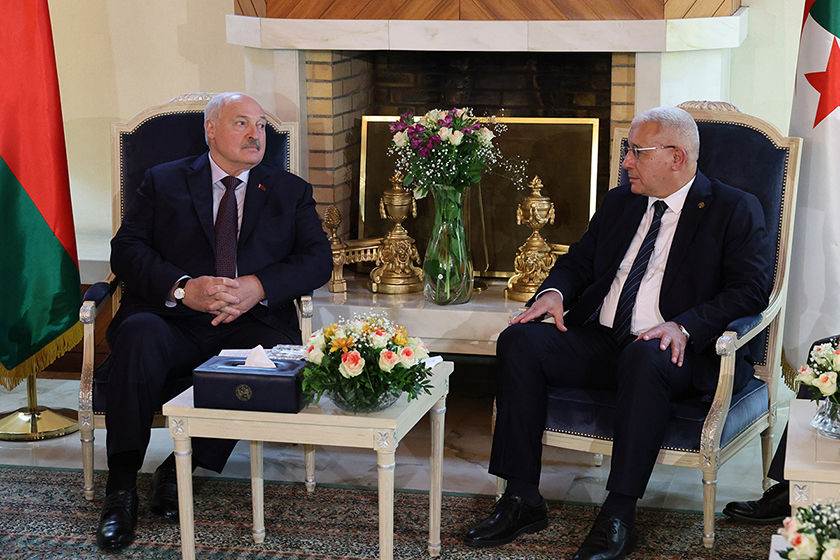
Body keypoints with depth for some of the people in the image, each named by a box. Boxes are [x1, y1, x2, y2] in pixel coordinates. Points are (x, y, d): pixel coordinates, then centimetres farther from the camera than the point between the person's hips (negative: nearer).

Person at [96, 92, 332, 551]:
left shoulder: (291, 192, 20)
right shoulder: (163, 182, 16)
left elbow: (318, 259, 7)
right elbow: (126, 249, 4)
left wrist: (257, 287, -12)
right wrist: (183, 288, -15)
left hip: (250, 325, 1)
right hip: (172, 323, -1)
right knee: (140, 334, -35)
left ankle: (180, 467, -19)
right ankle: (121, 487, -28)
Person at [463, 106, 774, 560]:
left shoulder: (734, 211, 2)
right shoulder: (619, 203, 20)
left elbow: (750, 290, -8)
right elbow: (579, 260, 25)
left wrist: (684, 326, -23)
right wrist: (555, 291, 1)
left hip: (672, 351, -6)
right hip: (599, 341, 6)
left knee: (643, 357, -40)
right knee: (518, 341, -18)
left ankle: (618, 517, -33)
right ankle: (522, 500, -16)